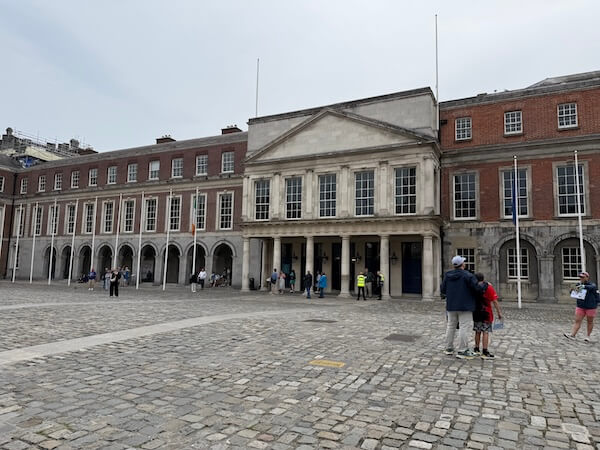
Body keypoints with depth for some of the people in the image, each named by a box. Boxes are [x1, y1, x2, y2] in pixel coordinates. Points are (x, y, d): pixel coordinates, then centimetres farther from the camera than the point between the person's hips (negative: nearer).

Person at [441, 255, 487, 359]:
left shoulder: (447, 275, 4)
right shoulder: (467, 275, -13)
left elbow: (442, 290, 8)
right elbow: (477, 288, -16)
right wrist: (485, 285, 3)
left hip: (451, 306, 6)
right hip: (464, 306, -6)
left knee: (451, 326, 15)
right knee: (464, 327, -2)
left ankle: (449, 348, 23)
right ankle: (462, 351, -2)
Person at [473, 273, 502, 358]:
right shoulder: (488, 287, -7)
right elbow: (494, 301, -11)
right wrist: (499, 312, -6)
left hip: (476, 313, 5)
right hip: (486, 313, -4)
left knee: (478, 331, 15)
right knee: (485, 332, -3)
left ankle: (476, 349, 23)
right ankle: (485, 352, -5)